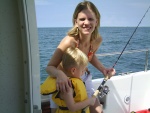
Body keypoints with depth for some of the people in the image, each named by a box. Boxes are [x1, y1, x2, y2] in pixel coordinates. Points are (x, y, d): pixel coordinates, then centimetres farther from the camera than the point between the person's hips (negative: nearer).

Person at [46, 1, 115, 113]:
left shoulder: (98, 40, -16)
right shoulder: (69, 41, -34)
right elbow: (50, 67, -25)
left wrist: (103, 69, -9)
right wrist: (60, 74, -48)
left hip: (83, 79, 5)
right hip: (64, 82, -4)